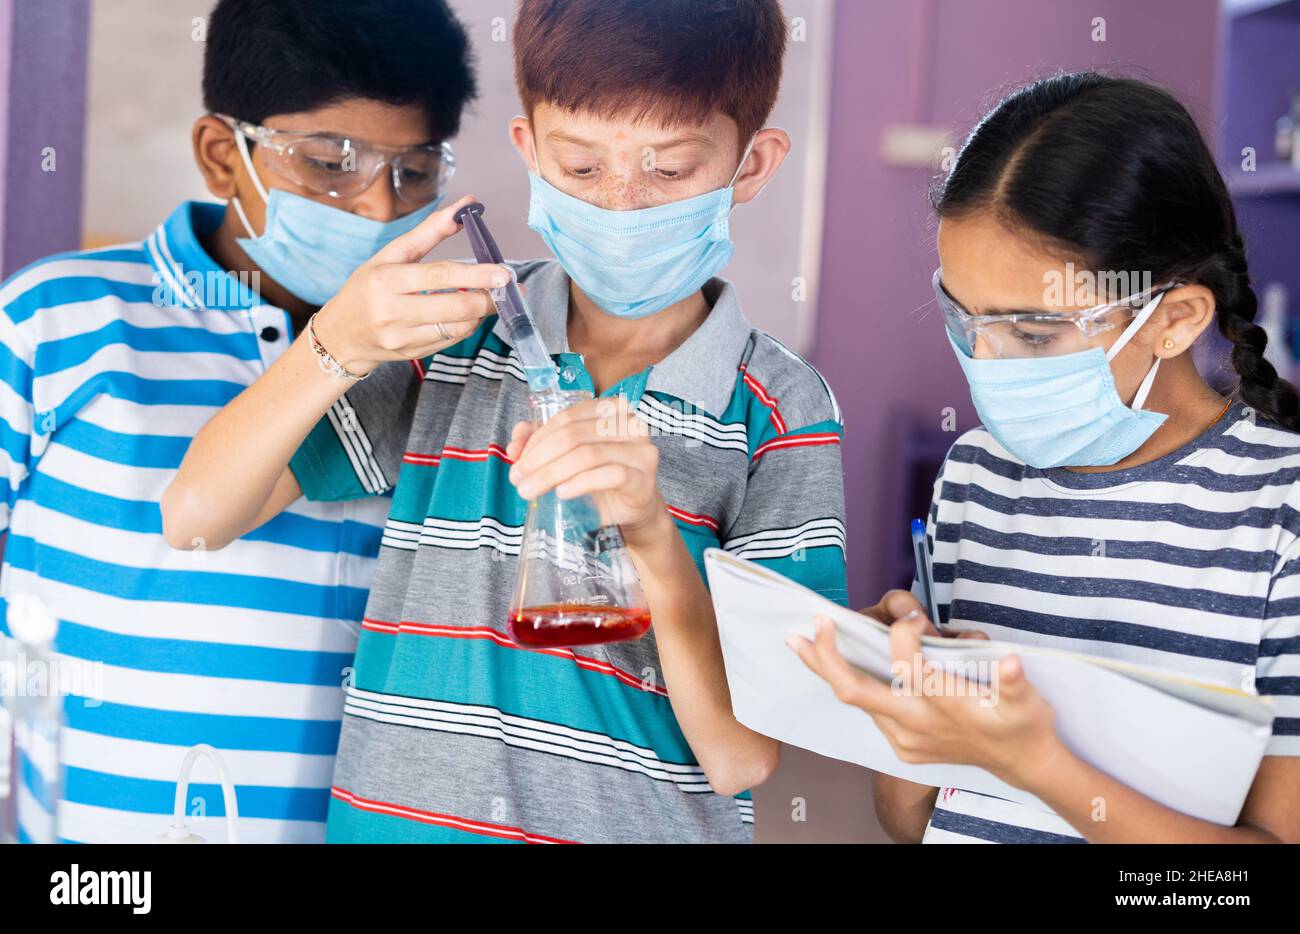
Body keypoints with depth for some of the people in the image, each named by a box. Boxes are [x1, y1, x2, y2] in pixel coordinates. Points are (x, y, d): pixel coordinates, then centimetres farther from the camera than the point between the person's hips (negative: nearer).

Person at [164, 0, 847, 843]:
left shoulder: (783, 416, -10)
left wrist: (654, 538, -31)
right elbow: (195, 518, -7)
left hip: (645, 823, -2)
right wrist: (338, 346, -22)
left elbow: (741, 756, -16)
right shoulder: (448, 333, -4)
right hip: (396, 815, 2)